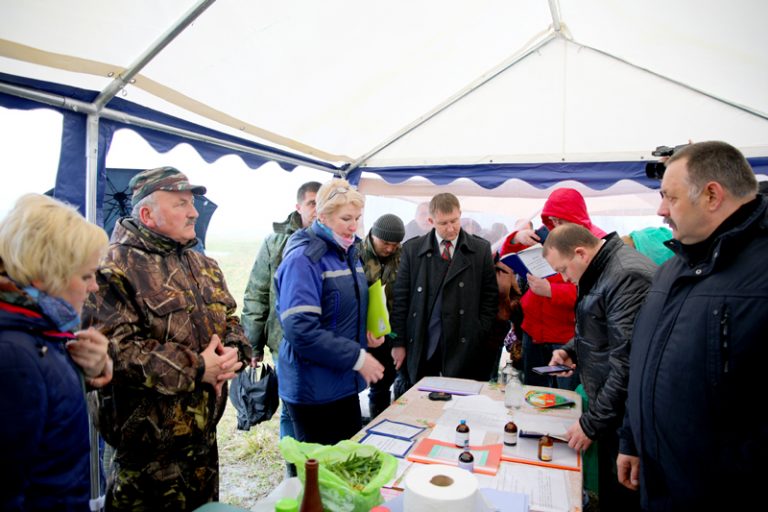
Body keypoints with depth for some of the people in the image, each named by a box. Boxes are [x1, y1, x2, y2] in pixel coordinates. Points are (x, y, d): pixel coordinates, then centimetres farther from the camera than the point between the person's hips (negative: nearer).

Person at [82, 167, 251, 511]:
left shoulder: (204, 267, 11)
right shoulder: (116, 268, -14)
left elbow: (230, 320, 15)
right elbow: (113, 347, -24)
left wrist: (232, 352, -8)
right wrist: (195, 368, -22)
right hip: (148, 441, -7)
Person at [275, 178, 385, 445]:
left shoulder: (348, 252, 8)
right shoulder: (303, 259, -18)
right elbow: (301, 330, -26)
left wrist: (369, 333, 2)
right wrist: (357, 357, -21)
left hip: (346, 382, 8)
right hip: (313, 389, -8)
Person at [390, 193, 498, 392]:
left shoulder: (481, 249, 2)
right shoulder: (412, 249, 2)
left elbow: (490, 296, 5)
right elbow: (401, 298, 3)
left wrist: (481, 336, -2)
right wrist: (398, 342, 1)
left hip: (464, 346, -1)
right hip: (421, 345, 1)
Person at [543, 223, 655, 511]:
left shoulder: (627, 277, -24)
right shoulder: (599, 273, 9)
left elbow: (627, 364, -26)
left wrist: (592, 423, -19)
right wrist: (571, 349, 4)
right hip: (608, 407, 9)